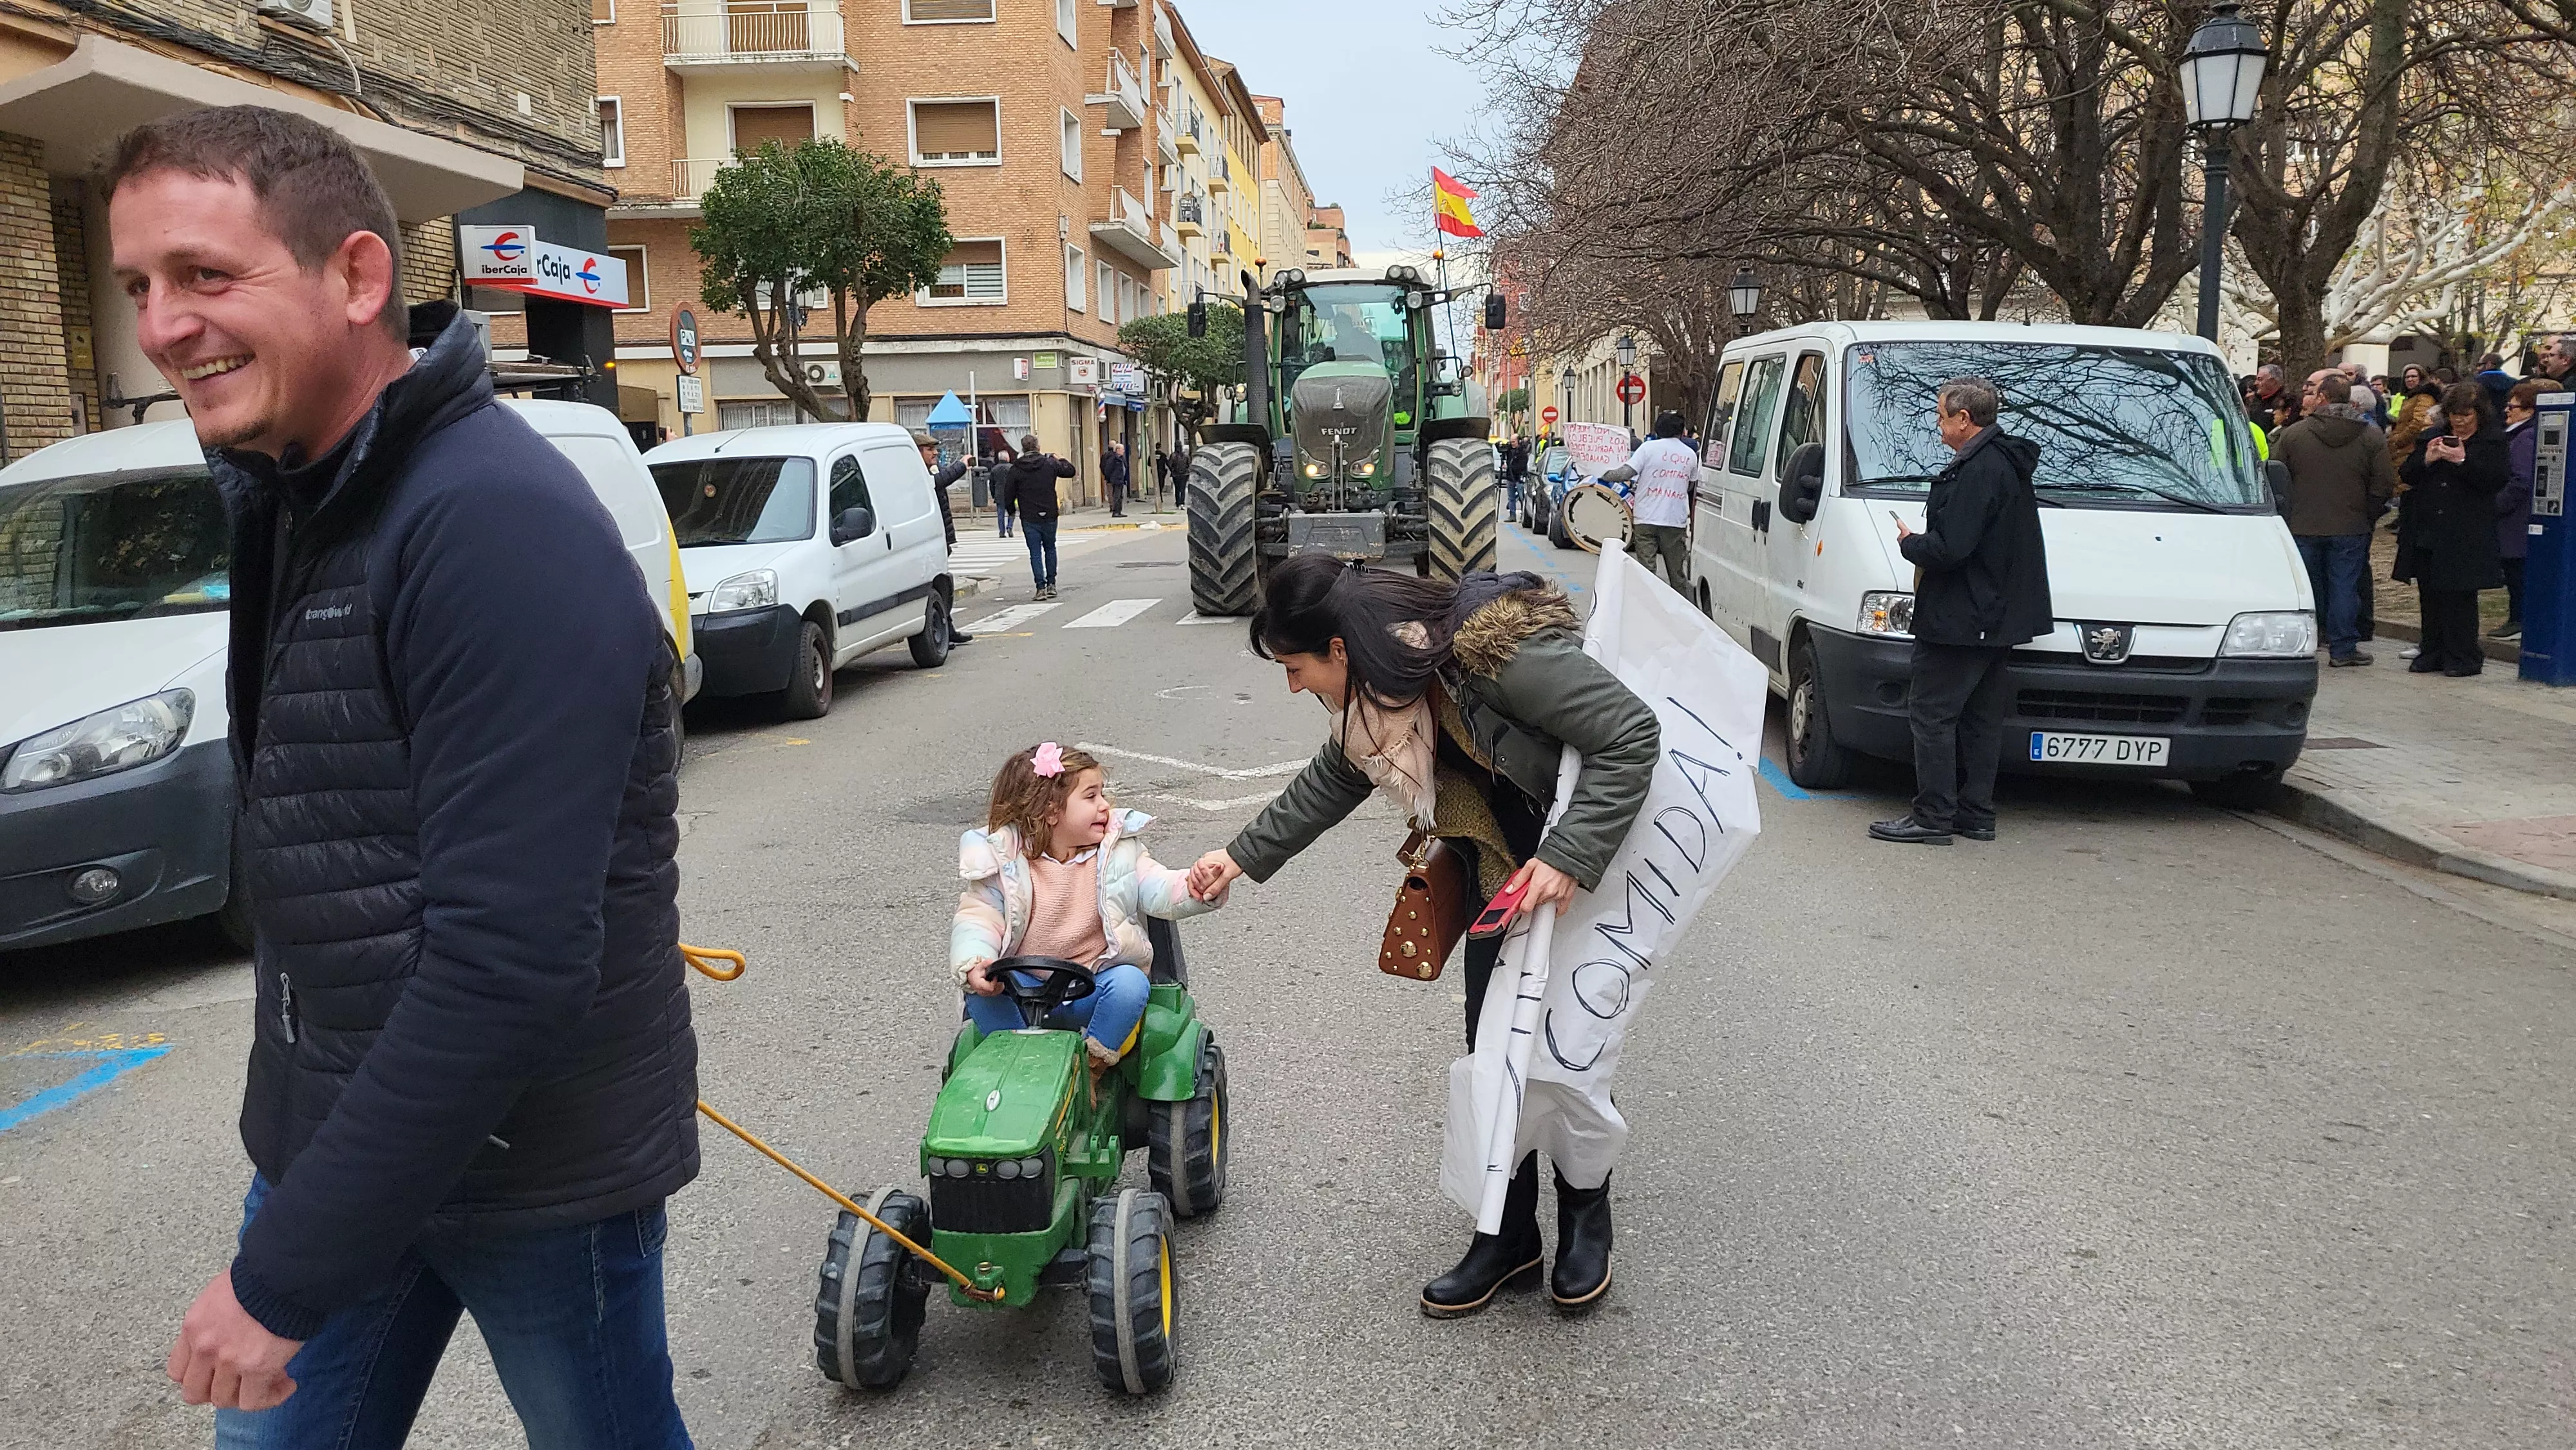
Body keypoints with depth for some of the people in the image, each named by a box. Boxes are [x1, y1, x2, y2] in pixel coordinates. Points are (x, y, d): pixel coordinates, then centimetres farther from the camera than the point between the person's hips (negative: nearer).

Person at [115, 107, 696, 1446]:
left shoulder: (500, 525, -24)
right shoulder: (285, 500, 5)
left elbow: (513, 961, -29)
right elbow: (304, 859, 12)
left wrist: (284, 1274, -23)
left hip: (539, 1167, -7)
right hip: (332, 1133, 8)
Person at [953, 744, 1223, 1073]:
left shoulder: (1120, 850, 1)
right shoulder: (1002, 860, -4)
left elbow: (1160, 890, -8)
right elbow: (977, 919, -8)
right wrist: (973, 966, -30)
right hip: (1025, 987, 0)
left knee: (1131, 983, -30)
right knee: (981, 990, -28)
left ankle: (1092, 1069, -13)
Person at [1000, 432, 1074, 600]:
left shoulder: (1015, 470, -5)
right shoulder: (1050, 463, -2)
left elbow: (1008, 495, -2)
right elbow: (1070, 471, 11)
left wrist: (1011, 510, 15)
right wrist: (1059, 460, 28)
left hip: (1029, 518, -2)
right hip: (1050, 516, 2)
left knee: (1035, 553, 2)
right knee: (1050, 549, 17)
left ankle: (1041, 587, -5)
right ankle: (1051, 584, 17)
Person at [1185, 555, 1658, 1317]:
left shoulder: (1497, 648, -32)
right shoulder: (1379, 682, -6)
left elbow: (1632, 734, -31)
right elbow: (1335, 778, 12)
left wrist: (1569, 859, -34)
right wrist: (1244, 856, 13)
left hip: (1593, 860, -7)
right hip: (1506, 874, 7)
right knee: (1495, 1052, 6)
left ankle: (1586, 1215, 26)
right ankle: (1508, 1235, 21)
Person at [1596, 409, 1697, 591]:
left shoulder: (1649, 448, -5)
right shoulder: (1690, 455, 7)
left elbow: (1625, 473, -13)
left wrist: (1605, 475, 4)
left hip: (1647, 518, -3)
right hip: (1677, 520, 3)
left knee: (1647, 569, -1)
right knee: (1677, 572, 11)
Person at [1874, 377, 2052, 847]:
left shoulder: (1976, 471, -20)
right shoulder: (2010, 464, 14)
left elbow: (1948, 548, -25)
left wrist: (1909, 542, -6)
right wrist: (1922, 543, 15)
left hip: (1960, 621, -10)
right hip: (1999, 617, 11)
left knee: (1932, 714, -4)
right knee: (1981, 717, 14)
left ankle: (1933, 817, -2)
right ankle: (1976, 815, 20)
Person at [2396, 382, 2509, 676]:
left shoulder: (2493, 440, 2)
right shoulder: (2433, 437, 14)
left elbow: (2497, 480, -10)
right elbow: (2407, 476, 10)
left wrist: (2464, 461, -19)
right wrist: (2426, 460, -9)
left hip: (2465, 536, -5)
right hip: (2427, 530, 5)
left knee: (2461, 595, -3)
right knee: (2430, 595, 8)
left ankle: (2463, 657, 4)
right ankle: (2433, 652, 17)